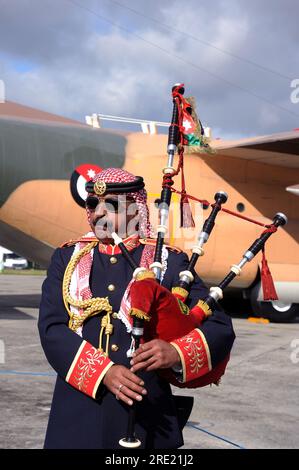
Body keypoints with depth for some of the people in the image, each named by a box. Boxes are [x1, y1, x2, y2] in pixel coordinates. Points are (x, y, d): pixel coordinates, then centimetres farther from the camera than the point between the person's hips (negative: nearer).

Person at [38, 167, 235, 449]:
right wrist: (104, 371, -19)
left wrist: (176, 352, -23)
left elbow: (220, 328, -3)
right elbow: (51, 328, -4)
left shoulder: (168, 262, 1)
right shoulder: (67, 258, 7)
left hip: (145, 410, -1)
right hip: (78, 414, 1)